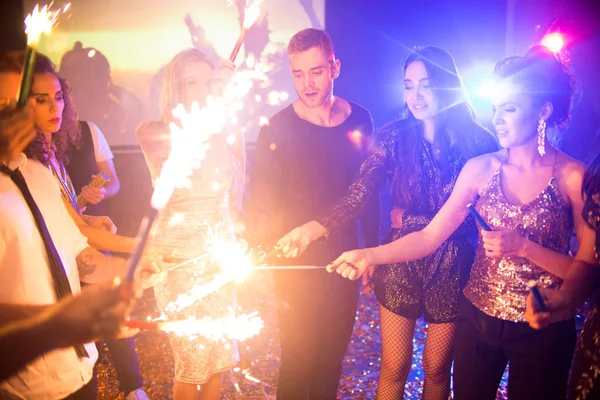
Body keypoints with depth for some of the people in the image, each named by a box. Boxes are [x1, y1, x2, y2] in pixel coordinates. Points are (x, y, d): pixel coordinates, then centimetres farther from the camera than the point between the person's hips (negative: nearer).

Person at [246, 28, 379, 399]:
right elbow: (261, 204, -10)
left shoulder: (360, 120, -1)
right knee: (299, 359, 7)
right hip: (297, 264, -3)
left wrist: (373, 250, 9)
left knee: (333, 356, 18)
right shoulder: (277, 129, -12)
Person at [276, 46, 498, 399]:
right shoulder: (395, 137, -4)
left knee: (437, 369, 14)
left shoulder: (478, 141, -6)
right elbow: (360, 195, -14)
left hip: (452, 266, 0)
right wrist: (316, 227, -30)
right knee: (394, 368, 9)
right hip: (400, 261, 1)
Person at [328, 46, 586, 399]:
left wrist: (523, 246, -24)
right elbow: (429, 237, -7)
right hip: (478, 318, 3)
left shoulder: (574, 177, -11)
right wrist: (370, 256, -21)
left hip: (542, 330, -2)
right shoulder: (480, 168, -4)